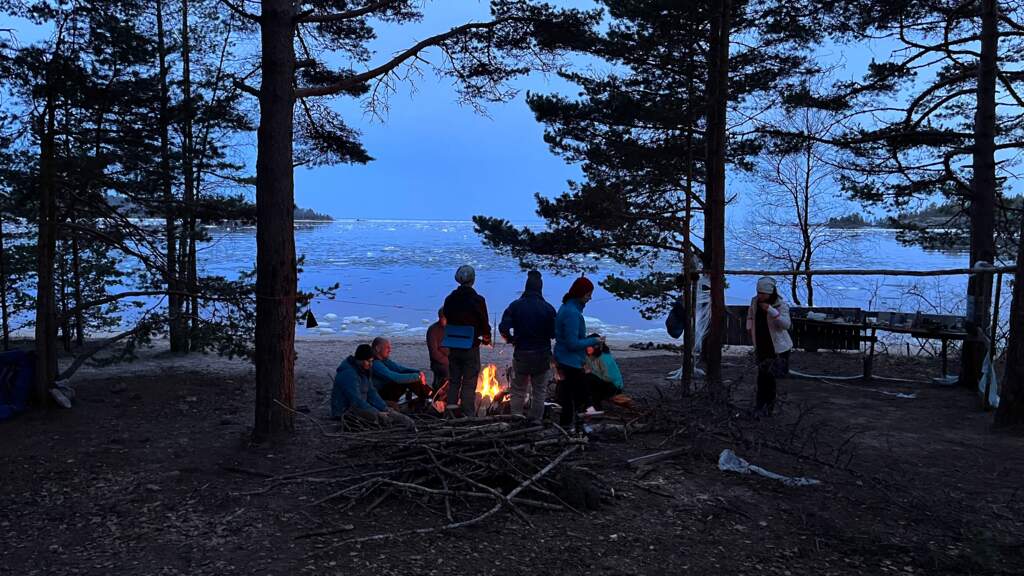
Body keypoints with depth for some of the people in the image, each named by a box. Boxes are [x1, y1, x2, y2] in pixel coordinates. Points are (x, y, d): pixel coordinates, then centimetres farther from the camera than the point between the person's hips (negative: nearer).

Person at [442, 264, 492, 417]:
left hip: (453, 347, 4)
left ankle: (451, 405, 10)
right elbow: (484, 323, -7)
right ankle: (468, 414, 9)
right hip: (471, 347, -4)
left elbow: (447, 320, 7)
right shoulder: (478, 300, -12)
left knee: (453, 379, 18)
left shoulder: (449, 299, 1)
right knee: (469, 383, 5)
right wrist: (486, 338, 12)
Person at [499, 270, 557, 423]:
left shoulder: (515, 305, -7)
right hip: (542, 354, 0)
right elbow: (554, 333, -9)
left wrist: (511, 339, 4)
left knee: (518, 389, 15)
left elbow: (503, 328, -14)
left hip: (521, 353, 1)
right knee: (539, 391, 13)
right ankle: (535, 419, 17)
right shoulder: (548, 308, -9)